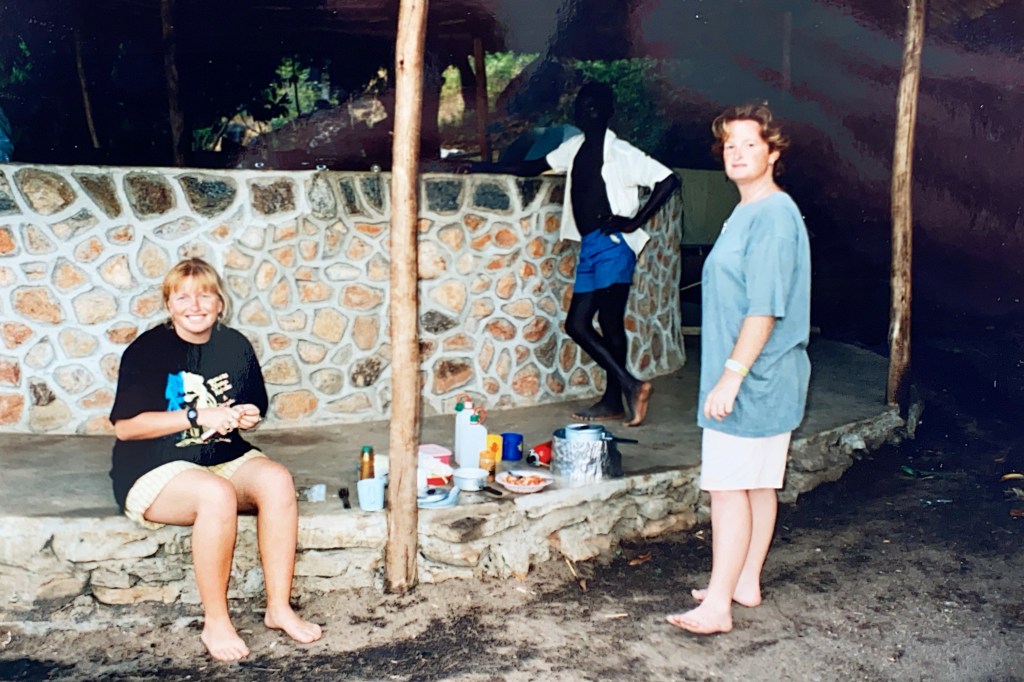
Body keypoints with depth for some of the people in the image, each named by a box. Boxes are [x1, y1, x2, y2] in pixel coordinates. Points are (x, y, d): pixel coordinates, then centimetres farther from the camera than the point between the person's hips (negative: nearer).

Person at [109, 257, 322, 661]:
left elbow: (253, 409, 21)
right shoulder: (146, 350, -9)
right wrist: (198, 416, -19)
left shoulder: (235, 347, 6)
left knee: (277, 480, -25)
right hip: (153, 471, -5)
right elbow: (125, 426, -15)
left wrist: (247, 417, -5)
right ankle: (215, 622, -21)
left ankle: (279, 607, -17)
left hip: (224, 460, 5)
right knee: (217, 494, -35)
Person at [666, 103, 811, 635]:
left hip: (754, 378, -10)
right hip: (757, 378, 10)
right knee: (757, 483, 15)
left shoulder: (774, 215, -17)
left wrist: (731, 376, -23)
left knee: (729, 486, -7)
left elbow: (765, 309, -23)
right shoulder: (747, 212, 15)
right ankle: (746, 584, 25)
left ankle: (717, 605, -2)